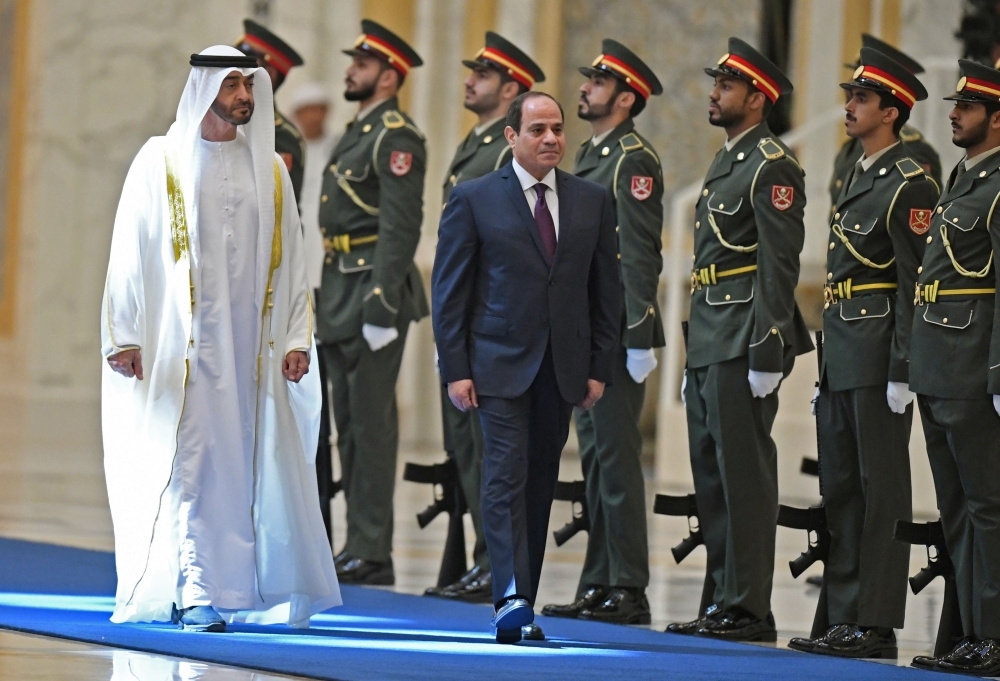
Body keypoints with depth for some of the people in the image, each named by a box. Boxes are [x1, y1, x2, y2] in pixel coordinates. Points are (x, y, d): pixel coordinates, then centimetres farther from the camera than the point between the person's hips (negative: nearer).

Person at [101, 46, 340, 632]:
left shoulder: (269, 170, 12)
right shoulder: (163, 162, 2)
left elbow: (290, 261, 12)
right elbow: (131, 254, 0)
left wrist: (297, 338, 3)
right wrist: (124, 337, -7)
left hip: (250, 344, 3)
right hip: (182, 345, -3)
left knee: (251, 465, 0)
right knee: (189, 463, -7)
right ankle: (194, 596, -7)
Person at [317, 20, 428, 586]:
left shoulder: (396, 137, -11)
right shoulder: (357, 134, 20)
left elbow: (401, 228, -18)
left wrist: (381, 305, -24)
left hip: (375, 292, -10)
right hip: (341, 298, 10)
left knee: (371, 423, -9)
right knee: (351, 426, 10)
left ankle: (372, 553, -8)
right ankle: (360, 546, 14)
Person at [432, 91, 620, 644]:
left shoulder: (591, 200, 9)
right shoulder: (475, 199, 0)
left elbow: (605, 289, 11)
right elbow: (449, 289, -1)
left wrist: (600, 367, 4)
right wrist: (455, 369, -7)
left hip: (562, 368, 4)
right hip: (501, 364, -4)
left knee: (541, 484, 7)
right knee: (506, 475, -14)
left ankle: (523, 603, 14)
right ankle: (510, 598, -22)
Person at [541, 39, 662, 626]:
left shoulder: (634, 159, -11)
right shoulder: (591, 156, 18)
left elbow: (641, 254, -17)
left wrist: (640, 336, -22)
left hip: (617, 333, -10)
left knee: (617, 457, -8)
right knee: (595, 458, 11)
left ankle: (629, 593, -5)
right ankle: (599, 586, 15)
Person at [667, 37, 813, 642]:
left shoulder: (772, 167, -11)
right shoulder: (726, 162, 19)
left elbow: (780, 268, -16)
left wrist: (767, 353, -21)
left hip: (743, 344, -10)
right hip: (709, 343, 10)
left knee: (744, 475, -8)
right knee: (713, 474, 11)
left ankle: (749, 610, -5)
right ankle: (725, 601, 16)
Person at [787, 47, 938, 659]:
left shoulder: (909, 184, -10)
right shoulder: (859, 178, 18)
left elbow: (917, 284, -15)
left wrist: (904, 372, -19)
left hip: (880, 357, -9)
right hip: (842, 356, 9)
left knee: (881, 489, -5)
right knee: (842, 488, 10)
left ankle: (877, 625, -3)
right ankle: (843, 620, 14)